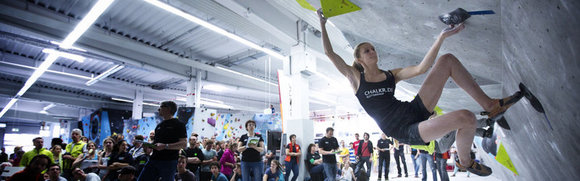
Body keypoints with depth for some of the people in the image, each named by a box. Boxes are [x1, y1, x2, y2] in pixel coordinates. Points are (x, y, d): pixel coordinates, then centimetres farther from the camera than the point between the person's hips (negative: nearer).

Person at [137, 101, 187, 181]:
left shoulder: (178, 124, -7)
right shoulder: (159, 125, 18)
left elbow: (184, 144, -15)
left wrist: (165, 146, -23)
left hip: (169, 162, -7)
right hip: (154, 159, 7)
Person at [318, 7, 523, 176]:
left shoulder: (390, 74, 14)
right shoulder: (356, 77, 1)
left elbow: (421, 68, 2)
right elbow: (329, 53, -1)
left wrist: (442, 37, -2)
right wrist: (323, 24, 7)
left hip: (415, 110, 7)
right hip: (406, 131, -6)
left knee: (447, 60, 1)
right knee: (466, 118, -28)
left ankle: (490, 105, 6)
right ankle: (465, 162, 5)